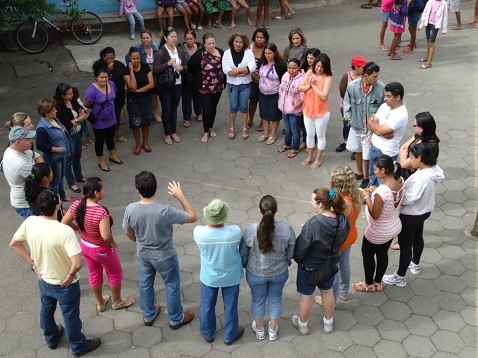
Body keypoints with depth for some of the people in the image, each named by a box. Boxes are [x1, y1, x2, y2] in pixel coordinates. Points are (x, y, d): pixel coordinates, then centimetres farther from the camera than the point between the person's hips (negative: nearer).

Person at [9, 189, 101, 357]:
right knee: (70, 316, 19)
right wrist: (70, 276, -16)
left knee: (46, 310, 30)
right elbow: (77, 264, -37)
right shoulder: (65, 231, -35)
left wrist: (33, 263, 3)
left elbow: (14, 244, -2)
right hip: (65, 285, -5)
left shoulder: (29, 222, -19)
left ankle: (51, 339, 56)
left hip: (43, 280, 5)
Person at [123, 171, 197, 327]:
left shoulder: (130, 209, -22)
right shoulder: (164, 211, -34)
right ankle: (176, 319, 37)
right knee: (172, 286, 19)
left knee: (145, 284, 26)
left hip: (143, 254, 4)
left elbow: (128, 233, -3)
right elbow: (193, 217, -23)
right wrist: (180, 196, -17)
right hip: (164, 256, -4)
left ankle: (148, 315, 47)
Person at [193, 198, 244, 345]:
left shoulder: (199, 232, -30)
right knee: (230, 306, 24)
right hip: (231, 276, 0)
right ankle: (230, 336, 46)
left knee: (207, 306, 26)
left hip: (209, 277, 1)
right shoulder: (235, 232, -31)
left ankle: (208, 334, 50)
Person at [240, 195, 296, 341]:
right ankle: (273, 330, 42)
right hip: (279, 273, 1)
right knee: (276, 298, 23)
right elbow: (290, 253, -7)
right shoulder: (286, 229, -23)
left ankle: (259, 330, 43)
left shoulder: (250, 230, -26)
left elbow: (243, 254, -11)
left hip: (256, 273, -1)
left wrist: (245, 266, 10)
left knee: (258, 299, 23)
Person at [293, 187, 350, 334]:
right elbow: (341, 240, -1)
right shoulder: (343, 220, -19)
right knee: (327, 291, 28)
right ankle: (328, 323, 48)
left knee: (305, 295, 20)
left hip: (310, 266, -5)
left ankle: (303, 325, 42)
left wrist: (298, 259, -4)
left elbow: (301, 247, -25)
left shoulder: (313, 224, -37)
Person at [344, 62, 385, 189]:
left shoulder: (381, 88, -20)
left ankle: (366, 177, 32)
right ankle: (359, 172, 48)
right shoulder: (352, 86, -17)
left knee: (367, 155, 7)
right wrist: (348, 118, -4)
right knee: (357, 150, 24)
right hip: (356, 125, 3)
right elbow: (347, 103, -1)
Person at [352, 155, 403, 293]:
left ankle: (369, 284, 39)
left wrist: (367, 197, -17)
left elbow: (375, 215, -25)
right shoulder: (400, 181, -13)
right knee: (382, 253, 27)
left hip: (379, 232, -7)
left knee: (367, 254, 20)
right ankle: (378, 283, 46)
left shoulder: (382, 191, -37)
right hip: (394, 227, 7)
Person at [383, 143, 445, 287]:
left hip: (411, 216, -9)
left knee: (405, 245, 7)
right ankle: (415, 264, 54)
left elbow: (409, 199, -29)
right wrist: (403, 187, -4)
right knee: (417, 237, 30)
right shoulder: (433, 169, -8)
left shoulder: (422, 178, -37)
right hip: (424, 211, 10)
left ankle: (400, 277, 24)